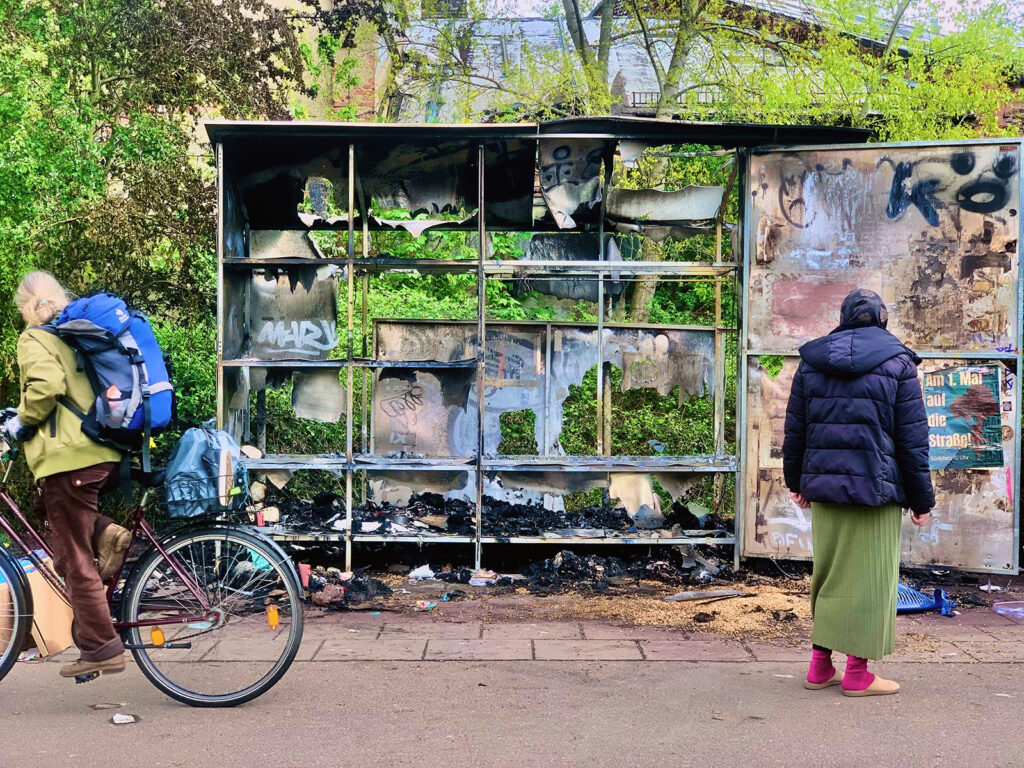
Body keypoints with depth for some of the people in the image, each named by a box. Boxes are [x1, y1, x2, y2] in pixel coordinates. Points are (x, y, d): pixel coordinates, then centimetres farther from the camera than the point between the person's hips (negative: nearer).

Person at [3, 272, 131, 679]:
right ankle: (104, 532, 6)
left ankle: (101, 649, 4)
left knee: (74, 561, 0)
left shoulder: (34, 339, -4)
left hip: (68, 457, -8)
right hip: (104, 453, 8)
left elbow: (45, 385, -22)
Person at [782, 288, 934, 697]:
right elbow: (912, 438, -4)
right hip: (876, 488, -4)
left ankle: (820, 665, 18)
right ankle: (857, 673, 8)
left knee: (827, 572, 14)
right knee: (870, 577, 4)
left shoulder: (811, 361, 8)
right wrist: (922, 499, 3)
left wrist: (797, 481, 21)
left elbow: (795, 429, 11)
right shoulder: (897, 364, -3)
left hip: (823, 485, 4)